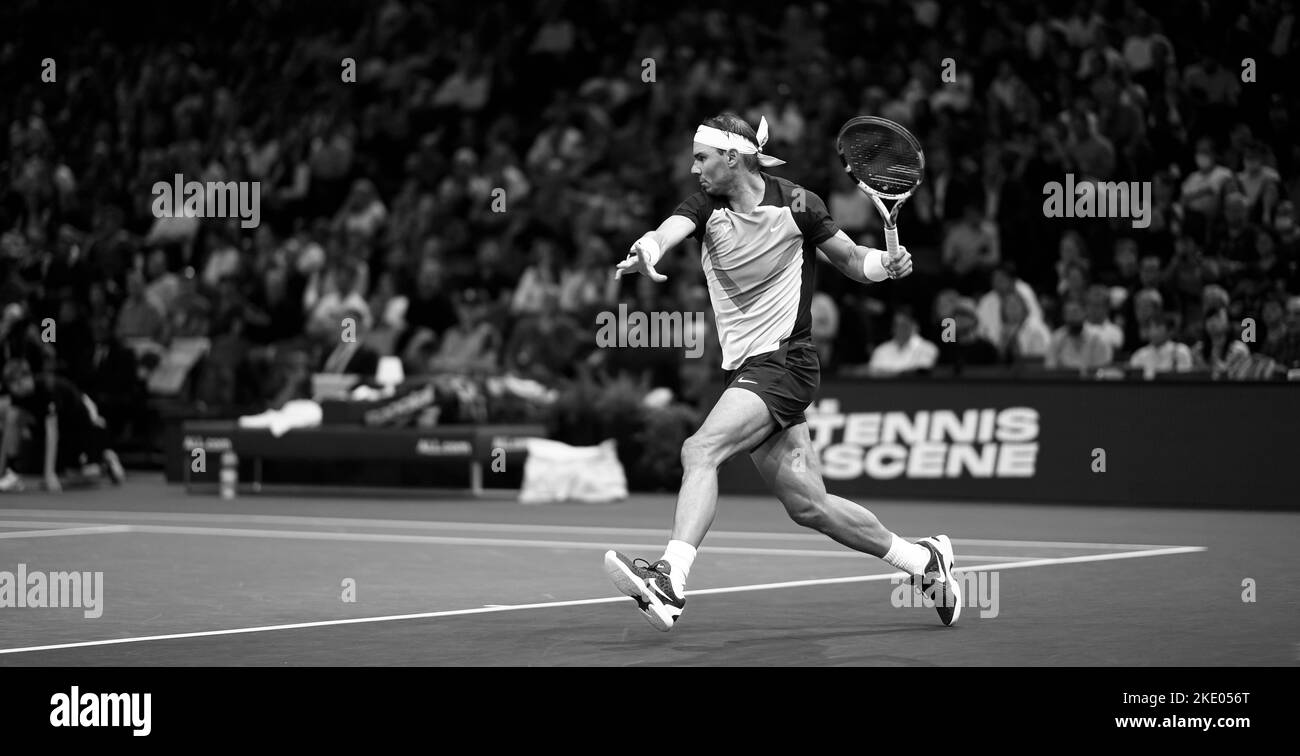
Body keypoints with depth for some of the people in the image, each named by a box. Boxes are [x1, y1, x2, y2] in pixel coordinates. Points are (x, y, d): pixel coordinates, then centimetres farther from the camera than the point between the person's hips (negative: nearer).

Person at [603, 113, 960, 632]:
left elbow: (852, 261, 9)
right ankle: (923, 560, 21)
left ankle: (672, 576, -38)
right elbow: (666, 233, -17)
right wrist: (645, 252, -41)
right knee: (807, 504, 6)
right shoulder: (704, 206, 4)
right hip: (744, 369, 5)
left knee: (699, 450, -26)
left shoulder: (795, 204, -4)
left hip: (784, 360, -5)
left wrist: (887, 264, -13)